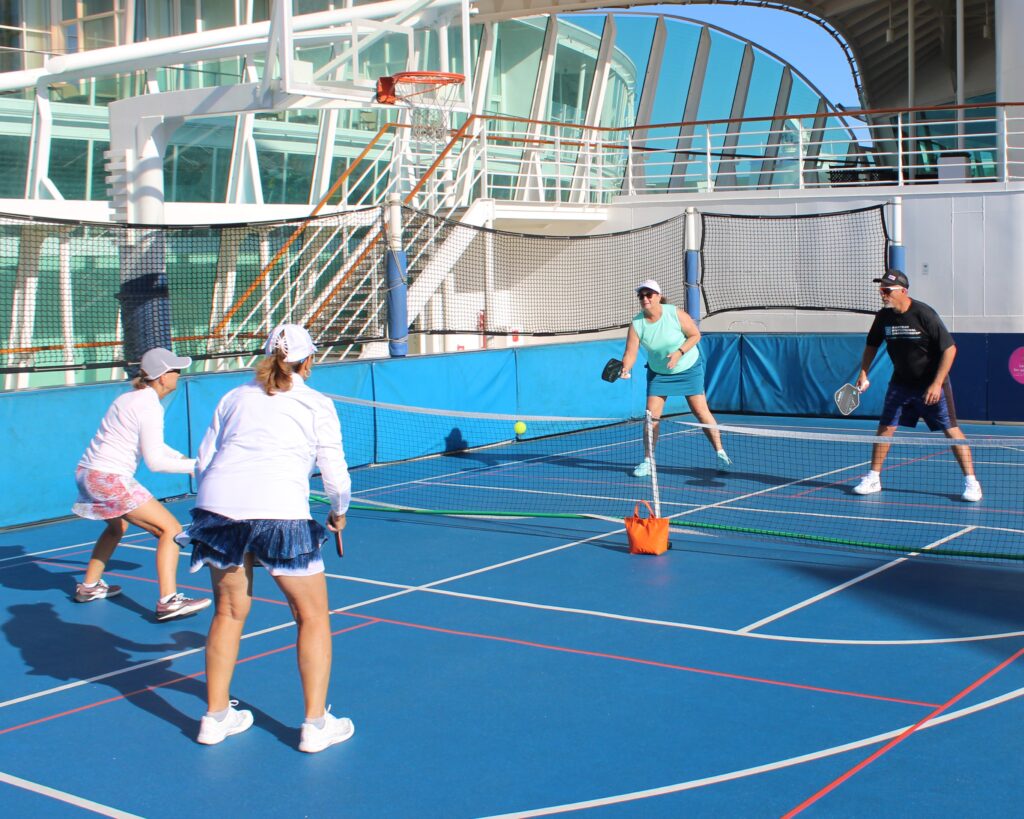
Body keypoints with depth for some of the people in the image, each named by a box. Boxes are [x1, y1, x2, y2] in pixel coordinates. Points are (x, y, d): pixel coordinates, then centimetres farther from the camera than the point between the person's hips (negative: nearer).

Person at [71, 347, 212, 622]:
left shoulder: (130, 398, 15)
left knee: (117, 527, 35)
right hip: (111, 479, -10)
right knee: (171, 530, -10)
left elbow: (151, 444, 26)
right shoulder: (150, 406, -14)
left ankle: (89, 586, 43)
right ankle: (168, 601, -20)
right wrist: (195, 466, -10)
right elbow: (154, 461, -17)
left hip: (87, 473, 10)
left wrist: (184, 458, 15)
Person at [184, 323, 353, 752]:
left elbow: (205, 458, 18)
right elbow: (336, 475, 7)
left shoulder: (235, 397, 20)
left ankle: (215, 716, 27)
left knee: (229, 612, 20)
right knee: (312, 617, 10)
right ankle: (316, 724, 11)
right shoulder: (316, 405, 10)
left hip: (217, 503, 4)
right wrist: (339, 513, 26)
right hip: (280, 511, -4)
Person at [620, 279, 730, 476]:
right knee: (652, 415, -6)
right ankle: (647, 461, 5)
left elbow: (695, 335, -11)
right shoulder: (636, 324, -15)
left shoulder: (675, 314, -21)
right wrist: (625, 369, -39)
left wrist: (679, 352, -25)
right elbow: (630, 353, -19)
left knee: (701, 411, -5)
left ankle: (720, 453, 8)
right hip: (658, 373, 2)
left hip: (689, 369, -2)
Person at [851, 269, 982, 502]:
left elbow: (949, 348, -19)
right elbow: (872, 345, 15)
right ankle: (873, 478, 12)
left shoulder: (924, 314, -21)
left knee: (951, 430, -6)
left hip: (931, 384, -5)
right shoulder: (883, 317, -4)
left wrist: (937, 384, -23)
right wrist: (863, 373, 5)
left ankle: (971, 482, 0)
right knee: (885, 427, 1)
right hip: (901, 383, 5)